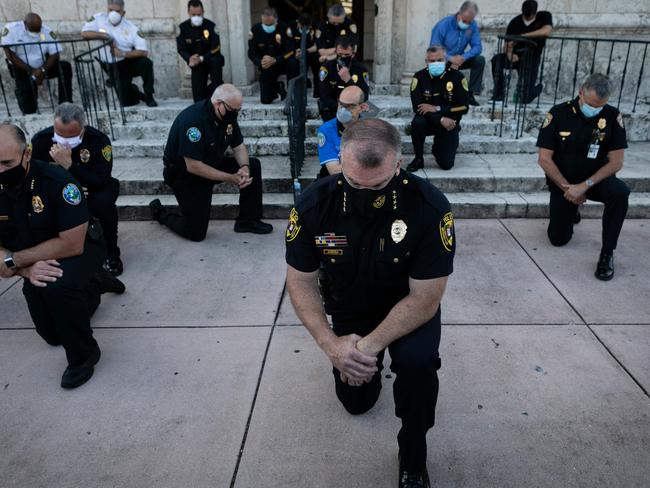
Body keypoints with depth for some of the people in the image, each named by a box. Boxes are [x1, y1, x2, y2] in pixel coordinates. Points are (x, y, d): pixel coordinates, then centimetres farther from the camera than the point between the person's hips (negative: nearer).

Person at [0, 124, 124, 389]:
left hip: (80, 248, -6)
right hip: (36, 260, 6)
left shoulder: (57, 181, -31)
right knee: (52, 335, 17)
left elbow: (72, 244, -31)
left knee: (56, 286, -39)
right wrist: (27, 269, -31)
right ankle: (93, 284, 40)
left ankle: (83, 355, -14)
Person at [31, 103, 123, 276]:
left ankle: (111, 254, -13)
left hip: (92, 190, -2)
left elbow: (101, 182, -30)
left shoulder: (99, 140, -24)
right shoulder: (40, 140, -16)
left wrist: (68, 164, -40)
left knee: (103, 202, -36)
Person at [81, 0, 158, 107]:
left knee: (146, 63, -34)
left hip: (130, 62, 0)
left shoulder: (131, 27, -9)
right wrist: (104, 35, -22)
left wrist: (123, 53, -28)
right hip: (113, 67, 0)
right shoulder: (99, 18, -4)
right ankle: (136, 93, 30)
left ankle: (149, 97, -12)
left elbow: (144, 52, -18)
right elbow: (84, 33, -11)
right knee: (127, 102, -11)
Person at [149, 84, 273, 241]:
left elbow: (239, 147, 3)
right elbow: (193, 167, -31)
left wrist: (244, 168, -19)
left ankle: (248, 220, 2)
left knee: (253, 166, -7)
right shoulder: (193, 119, -31)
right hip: (184, 174, -7)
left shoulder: (228, 115, -8)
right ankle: (160, 212, 19)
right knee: (196, 233, -9)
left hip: (212, 165, 8)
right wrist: (230, 178, -29)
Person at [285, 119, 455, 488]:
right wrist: (331, 345, -25)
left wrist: (370, 346, -30)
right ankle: (376, 363, 48)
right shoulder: (314, 204, -25)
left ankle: (414, 457, -3)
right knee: (356, 401, 13)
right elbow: (301, 282, -13)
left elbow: (425, 299, -25)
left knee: (418, 361, -33)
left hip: (411, 307, -2)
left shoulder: (431, 207, -32)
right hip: (349, 309, 3)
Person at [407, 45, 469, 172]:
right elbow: (417, 107, -19)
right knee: (417, 123, -36)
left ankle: (438, 147, 30)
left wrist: (437, 108, -23)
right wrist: (440, 119, -29)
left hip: (449, 123, 0)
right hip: (428, 120, 0)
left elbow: (463, 107, -14)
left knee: (446, 164, -8)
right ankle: (418, 159, -10)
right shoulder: (419, 77, -11)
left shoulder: (457, 76, -11)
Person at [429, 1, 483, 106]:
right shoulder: (444, 25, -21)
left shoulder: (473, 26, -9)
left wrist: (463, 57, -33)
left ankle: (470, 94, -10)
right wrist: (450, 58, -36)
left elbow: (477, 47, -13)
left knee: (480, 60, -17)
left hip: (458, 59, 4)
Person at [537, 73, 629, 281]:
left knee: (620, 192, -33)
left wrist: (585, 186, -25)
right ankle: (570, 209, 37)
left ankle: (607, 252, -19)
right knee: (558, 239, 2)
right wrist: (568, 188, -16)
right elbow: (544, 159, -14)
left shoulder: (612, 116, -12)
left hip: (595, 180, 0)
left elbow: (616, 162, -13)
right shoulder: (558, 114, -14)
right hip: (562, 182, 0)